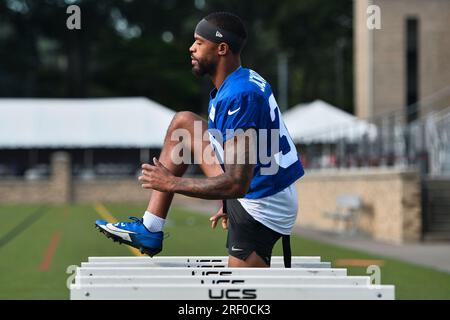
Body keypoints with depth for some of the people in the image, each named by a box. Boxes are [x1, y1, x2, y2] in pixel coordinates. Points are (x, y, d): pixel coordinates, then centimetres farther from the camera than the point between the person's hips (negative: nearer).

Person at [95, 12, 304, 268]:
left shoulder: (239, 96, -27)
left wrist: (173, 183, -18)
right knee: (183, 122, 14)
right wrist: (229, 204, 25)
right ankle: (150, 230, 13)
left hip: (260, 212, -10)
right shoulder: (246, 80, 4)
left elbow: (237, 184, -30)